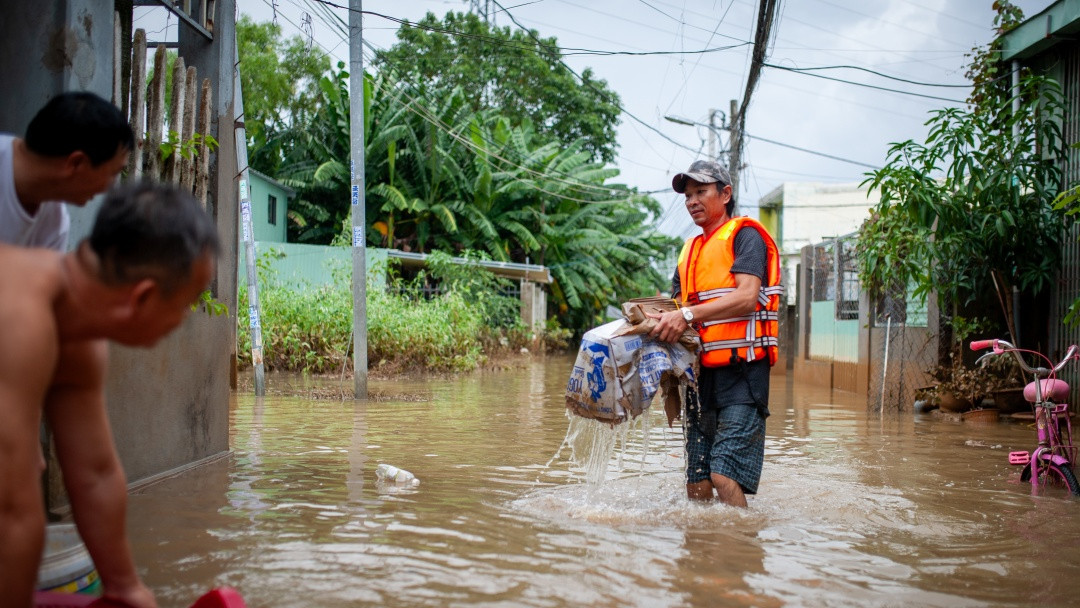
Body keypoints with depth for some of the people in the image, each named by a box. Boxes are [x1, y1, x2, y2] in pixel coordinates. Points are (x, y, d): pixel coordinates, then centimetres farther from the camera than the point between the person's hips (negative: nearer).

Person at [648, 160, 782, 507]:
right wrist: (660, 320, -1)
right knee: (696, 484, 4)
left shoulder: (745, 235, 0)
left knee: (724, 476, -17)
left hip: (742, 371, -7)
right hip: (702, 374, 7)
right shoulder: (690, 251, 22)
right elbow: (680, 306, 21)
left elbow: (747, 297, -15)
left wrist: (688, 315, -22)